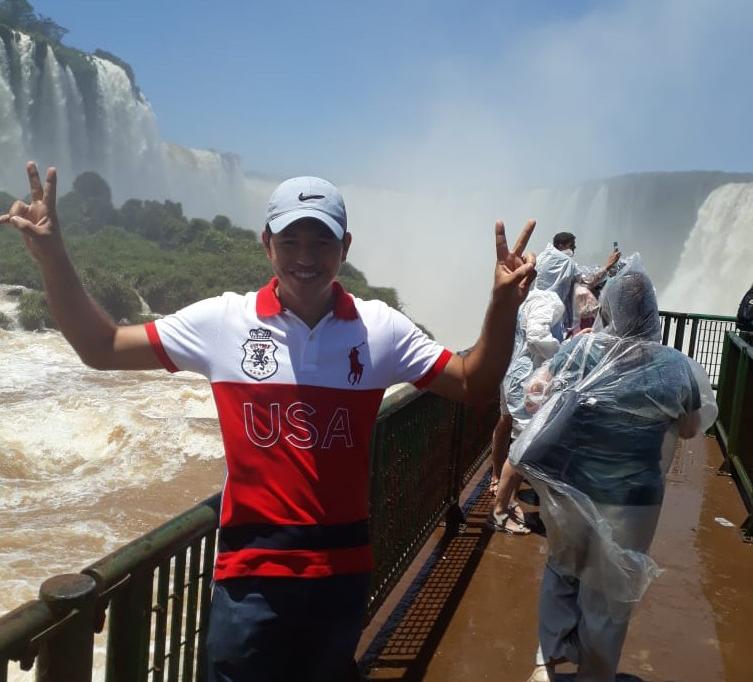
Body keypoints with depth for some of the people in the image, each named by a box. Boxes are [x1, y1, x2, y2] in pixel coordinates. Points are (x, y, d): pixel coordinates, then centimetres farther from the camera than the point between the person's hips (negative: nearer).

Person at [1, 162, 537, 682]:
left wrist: (504, 305, -16)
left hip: (343, 565, 2)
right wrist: (51, 253, -13)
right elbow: (102, 348, -2)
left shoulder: (381, 329, -4)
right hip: (252, 567, -1)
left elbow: (473, 385, -1)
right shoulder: (223, 320, -7)